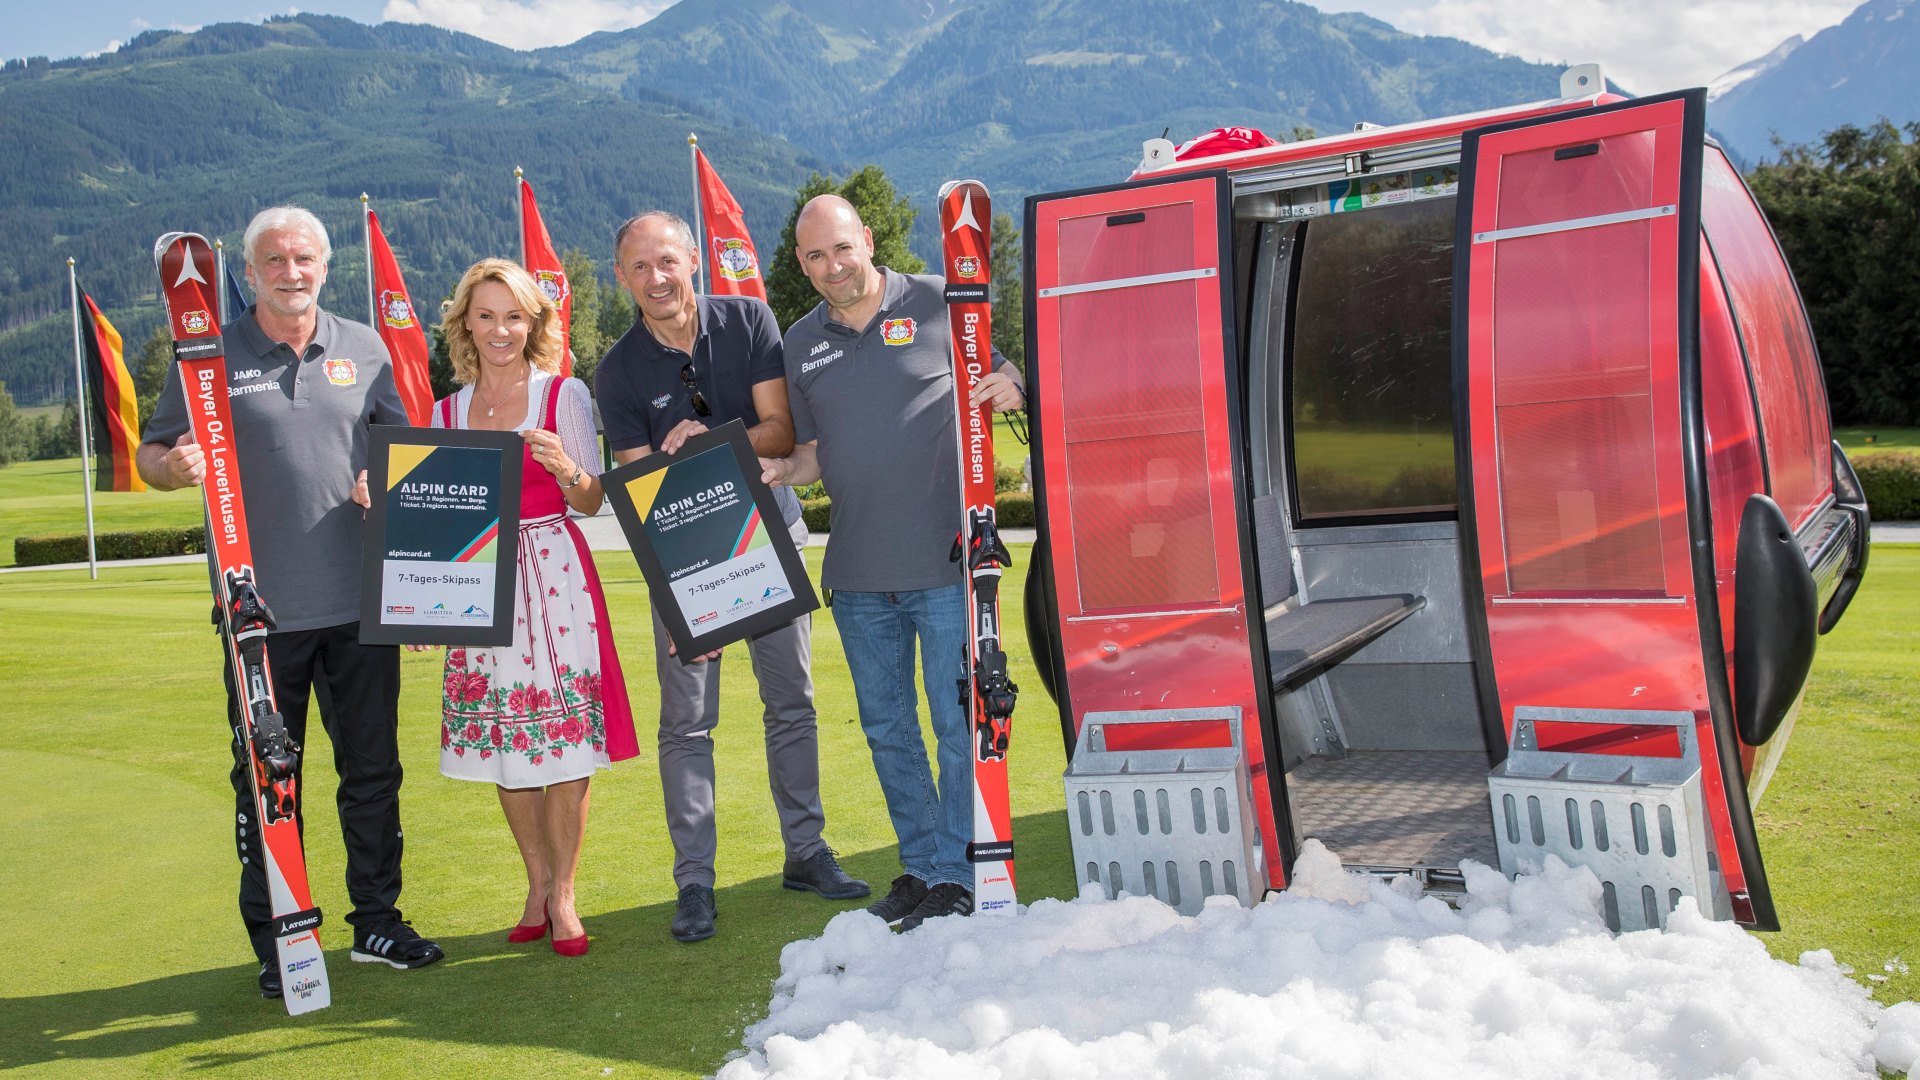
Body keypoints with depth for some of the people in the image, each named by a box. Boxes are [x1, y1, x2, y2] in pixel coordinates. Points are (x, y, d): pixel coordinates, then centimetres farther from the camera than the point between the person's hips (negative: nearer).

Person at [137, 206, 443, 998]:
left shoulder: (364, 349, 9)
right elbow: (151, 454, 4)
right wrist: (174, 467, -19)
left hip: (360, 601, 2)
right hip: (263, 607, -2)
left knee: (373, 767, 10)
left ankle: (377, 921, 24)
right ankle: (275, 942, 18)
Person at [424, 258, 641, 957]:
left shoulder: (565, 395, 1)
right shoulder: (446, 412, 11)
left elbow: (592, 503, 0)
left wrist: (565, 467, -20)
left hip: (555, 579, -3)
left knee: (565, 738, -5)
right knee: (502, 743, 7)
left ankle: (562, 894, 8)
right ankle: (537, 885, 22)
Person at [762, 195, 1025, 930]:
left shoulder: (938, 304, -1)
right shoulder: (801, 344, 12)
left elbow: (1008, 377, 5)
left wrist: (1009, 390, -18)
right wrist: (778, 472, -2)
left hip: (946, 559, -5)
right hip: (856, 571, 5)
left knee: (957, 720, -1)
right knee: (886, 726, 13)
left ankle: (955, 875, 11)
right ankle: (919, 864, 27)